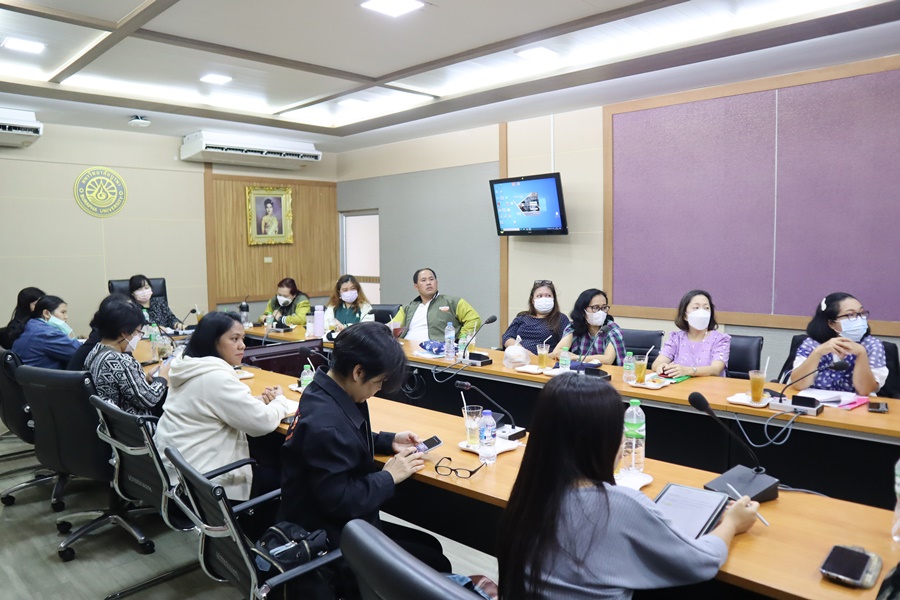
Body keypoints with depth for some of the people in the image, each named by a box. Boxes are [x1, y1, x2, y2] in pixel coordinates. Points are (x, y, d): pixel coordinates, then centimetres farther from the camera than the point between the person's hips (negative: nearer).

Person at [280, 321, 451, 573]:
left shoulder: (327, 393, -2)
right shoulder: (326, 424, -32)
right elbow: (339, 502, -29)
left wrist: (389, 441, 6)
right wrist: (388, 477, -16)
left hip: (337, 523, 9)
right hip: (327, 540, -9)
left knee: (430, 545, 15)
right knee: (435, 564, 1)